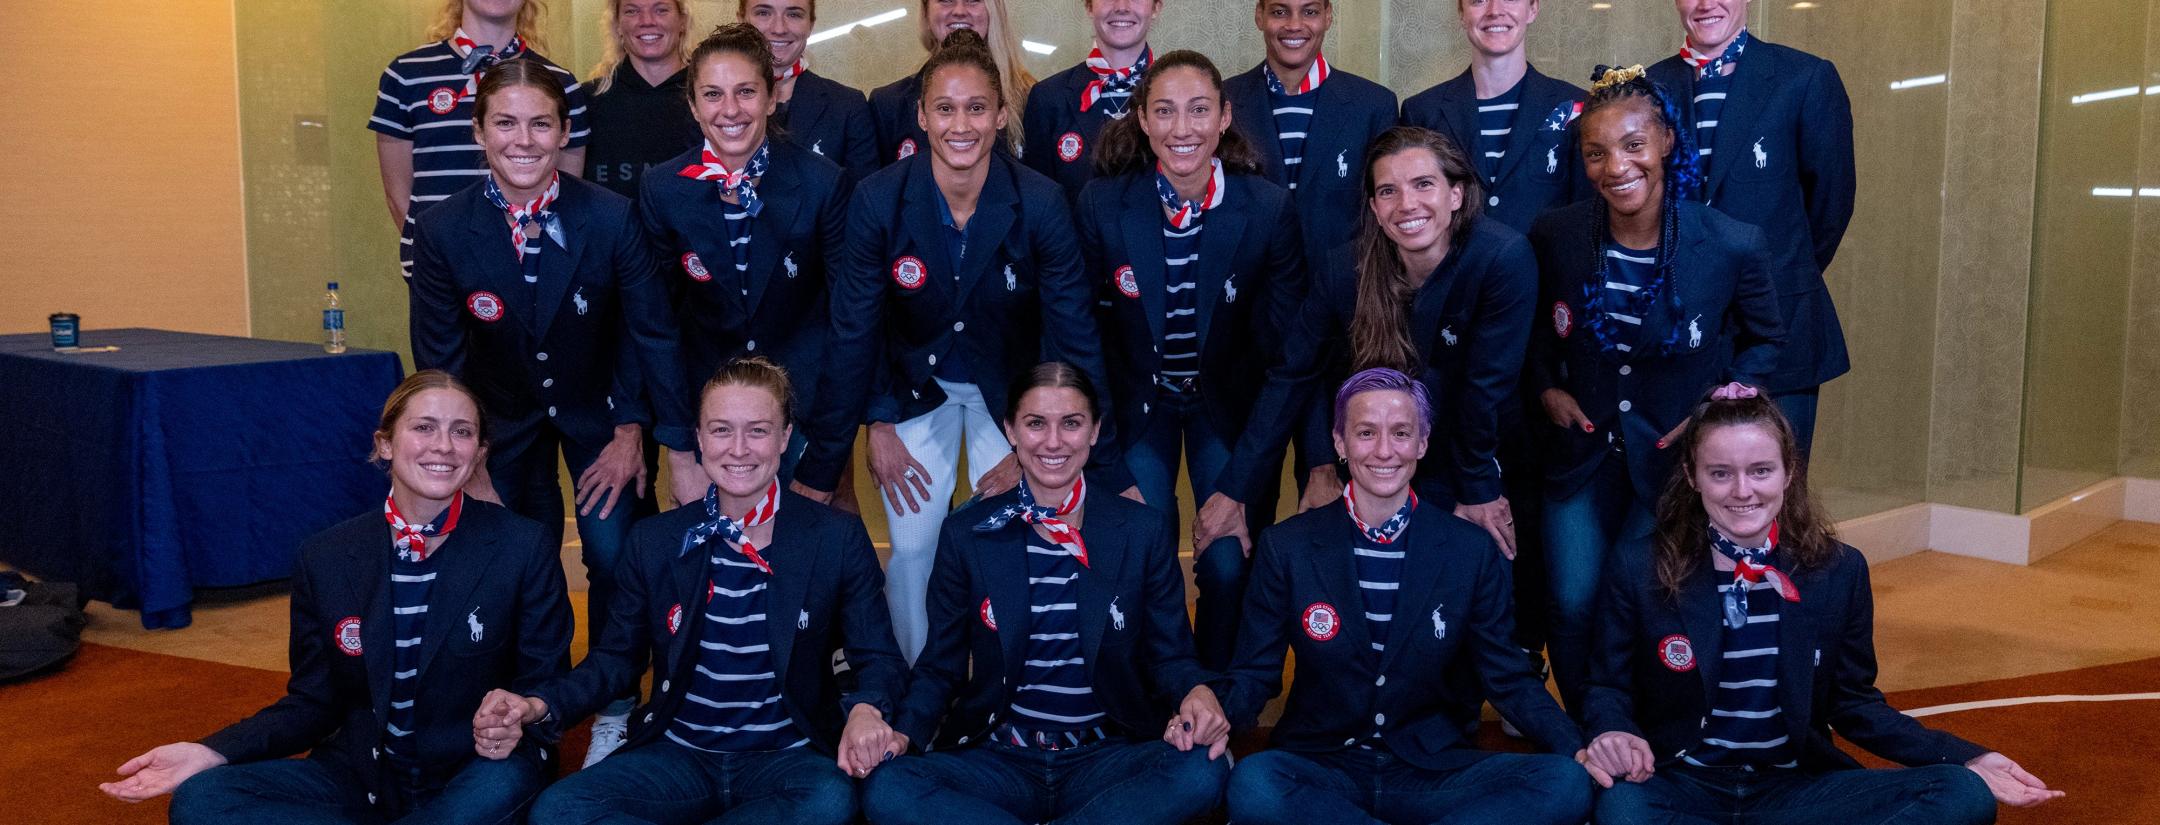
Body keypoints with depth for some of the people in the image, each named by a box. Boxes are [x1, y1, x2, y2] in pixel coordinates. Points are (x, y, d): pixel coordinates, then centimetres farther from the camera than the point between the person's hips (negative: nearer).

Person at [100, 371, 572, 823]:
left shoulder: (525, 549, -9)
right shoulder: (326, 558, 0)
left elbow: (546, 687, -3)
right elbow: (313, 702, 6)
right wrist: (209, 754, -9)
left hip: (474, 777, -3)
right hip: (363, 775, 3)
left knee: (509, 781, -37)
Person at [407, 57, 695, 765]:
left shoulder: (612, 218, -23)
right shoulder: (442, 232, -19)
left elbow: (650, 332, -11)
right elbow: (439, 360, -9)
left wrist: (631, 432, -10)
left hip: (599, 407, -1)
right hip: (505, 416, 1)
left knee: (615, 558, -10)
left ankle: (613, 711, 11)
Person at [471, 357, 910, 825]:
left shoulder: (838, 539, -2)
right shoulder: (655, 541, 4)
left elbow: (877, 658, -1)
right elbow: (617, 658, 10)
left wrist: (866, 709, -26)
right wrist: (539, 708, -10)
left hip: (788, 757, -1)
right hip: (679, 754, 2)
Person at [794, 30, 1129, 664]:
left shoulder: (1040, 203, -21)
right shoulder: (879, 199, -20)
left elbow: (1074, 333, -15)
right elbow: (854, 328, -11)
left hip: (1009, 387, 0)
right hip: (915, 386, 1)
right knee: (912, 547, -3)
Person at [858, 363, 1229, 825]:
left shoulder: (1145, 533, 3)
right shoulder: (966, 535, 3)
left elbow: (1168, 656, 5)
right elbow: (941, 664, 8)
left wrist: (1197, 692, -19)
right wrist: (903, 732, -13)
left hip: (1105, 758, 0)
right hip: (999, 760, 0)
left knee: (1203, 771, -31)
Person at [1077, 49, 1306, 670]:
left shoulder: (1271, 210, -16)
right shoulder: (1101, 205, -14)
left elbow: (1284, 338, -9)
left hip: (1230, 402, 0)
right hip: (1137, 402, 0)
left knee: (1230, 566, -3)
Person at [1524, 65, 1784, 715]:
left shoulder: (1734, 246, -15)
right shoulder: (1554, 235, -9)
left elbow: (1765, 341, 4)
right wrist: (1547, 388, -3)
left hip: (1675, 456, -2)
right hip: (1581, 446, 2)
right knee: (1573, 608, 0)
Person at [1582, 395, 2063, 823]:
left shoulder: (1840, 571, 1)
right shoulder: (1638, 568, -5)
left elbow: (1853, 703, 9)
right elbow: (1608, 688, 3)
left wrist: (1966, 760, -2)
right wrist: (1613, 733, -20)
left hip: (1795, 786, 3)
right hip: (1684, 785, -3)